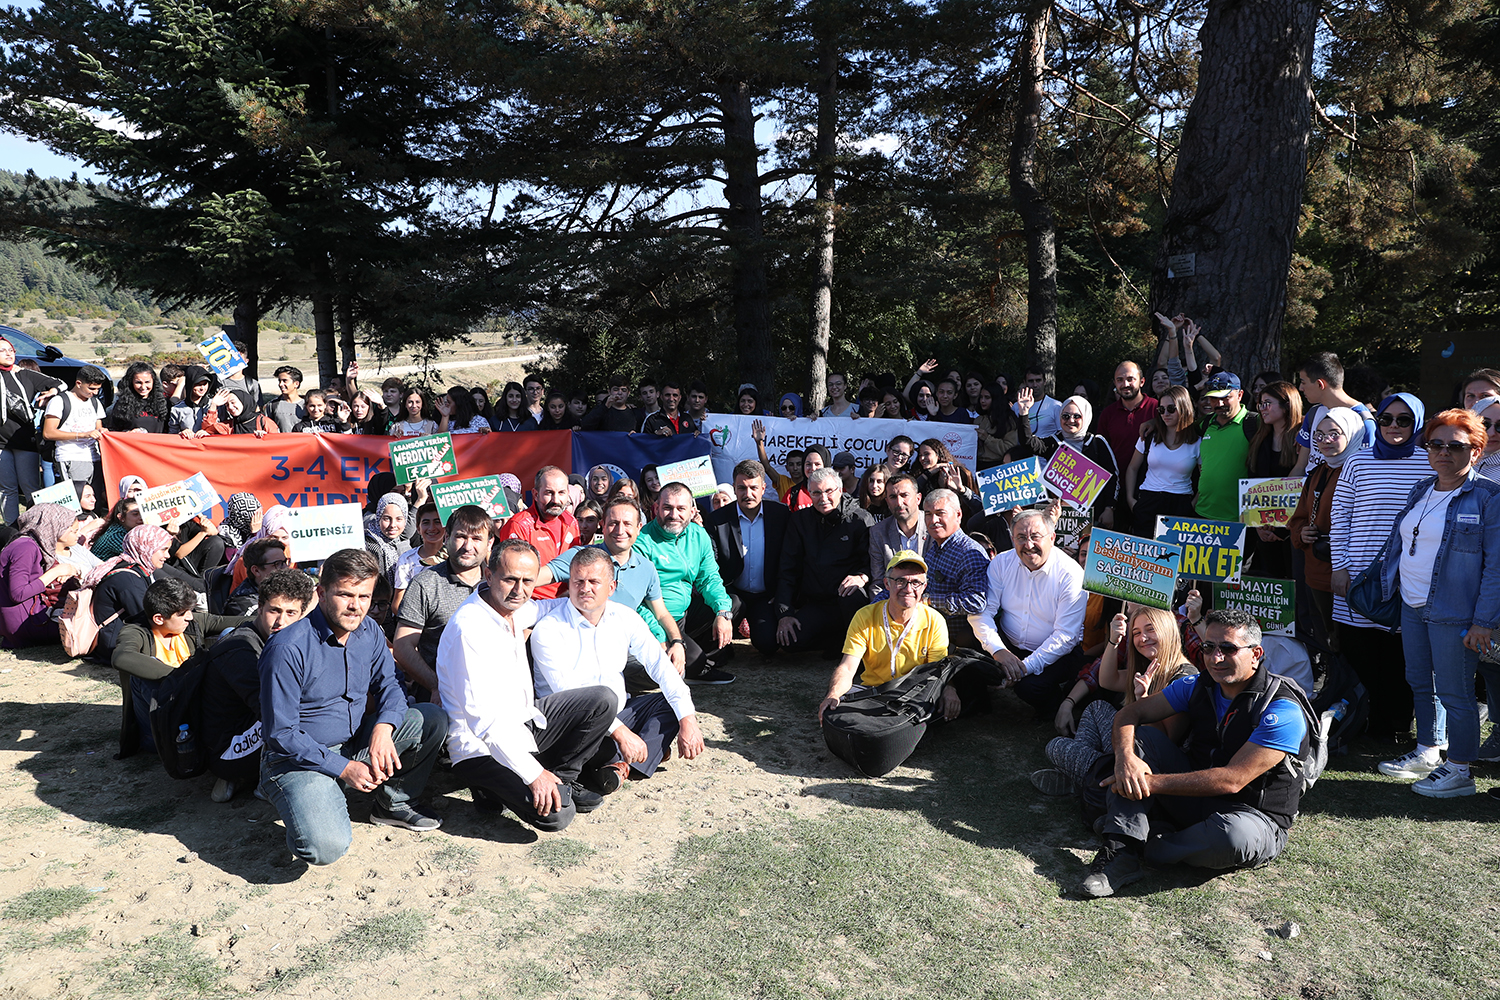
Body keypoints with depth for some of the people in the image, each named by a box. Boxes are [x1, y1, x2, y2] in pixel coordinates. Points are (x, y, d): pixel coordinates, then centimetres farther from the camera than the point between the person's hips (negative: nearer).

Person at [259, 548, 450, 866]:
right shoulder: (288, 649, -22)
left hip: (357, 742, 6)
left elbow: (388, 683, 6)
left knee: (433, 719, -8)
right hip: (300, 757, -6)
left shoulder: (369, 631, -2)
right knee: (326, 848, -29)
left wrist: (384, 727, -17)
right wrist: (342, 768, -23)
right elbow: (280, 733, -19)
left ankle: (392, 803, 10)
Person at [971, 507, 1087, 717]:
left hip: (1056, 653, -4)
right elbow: (982, 611, -9)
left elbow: (1065, 636, -19)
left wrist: (1028, 666, -27)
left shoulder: (1071, 574, -18)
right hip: (1007, 644, 4)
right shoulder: (1001, 563, -6)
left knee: (1030, 687, -30)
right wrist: (999, 651, -26)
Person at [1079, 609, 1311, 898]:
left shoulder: (1282, 711, -20)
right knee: (1141, 736, -12)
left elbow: (1232, 780, -26)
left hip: (1255, 814, -5)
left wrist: (1152, 783, -27)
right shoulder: (1198, 686, -1)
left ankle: (1143, 850, -14)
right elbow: (1130, 714, -2)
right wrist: (1125, 756, -25)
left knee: (1234, 835, -40)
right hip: (1196, 798, 6)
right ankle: (1122, 849, -23)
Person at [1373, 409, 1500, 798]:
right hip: (1412, 606, 7)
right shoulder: (1420, 492, 11)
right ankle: (1428, 753, 31)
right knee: (1420, 683, 17)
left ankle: (1459, 770, 13)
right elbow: (1398, 543, 20)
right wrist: (1386, 588, 15)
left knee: (1454, 692, 0)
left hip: (1453, 614, -7)